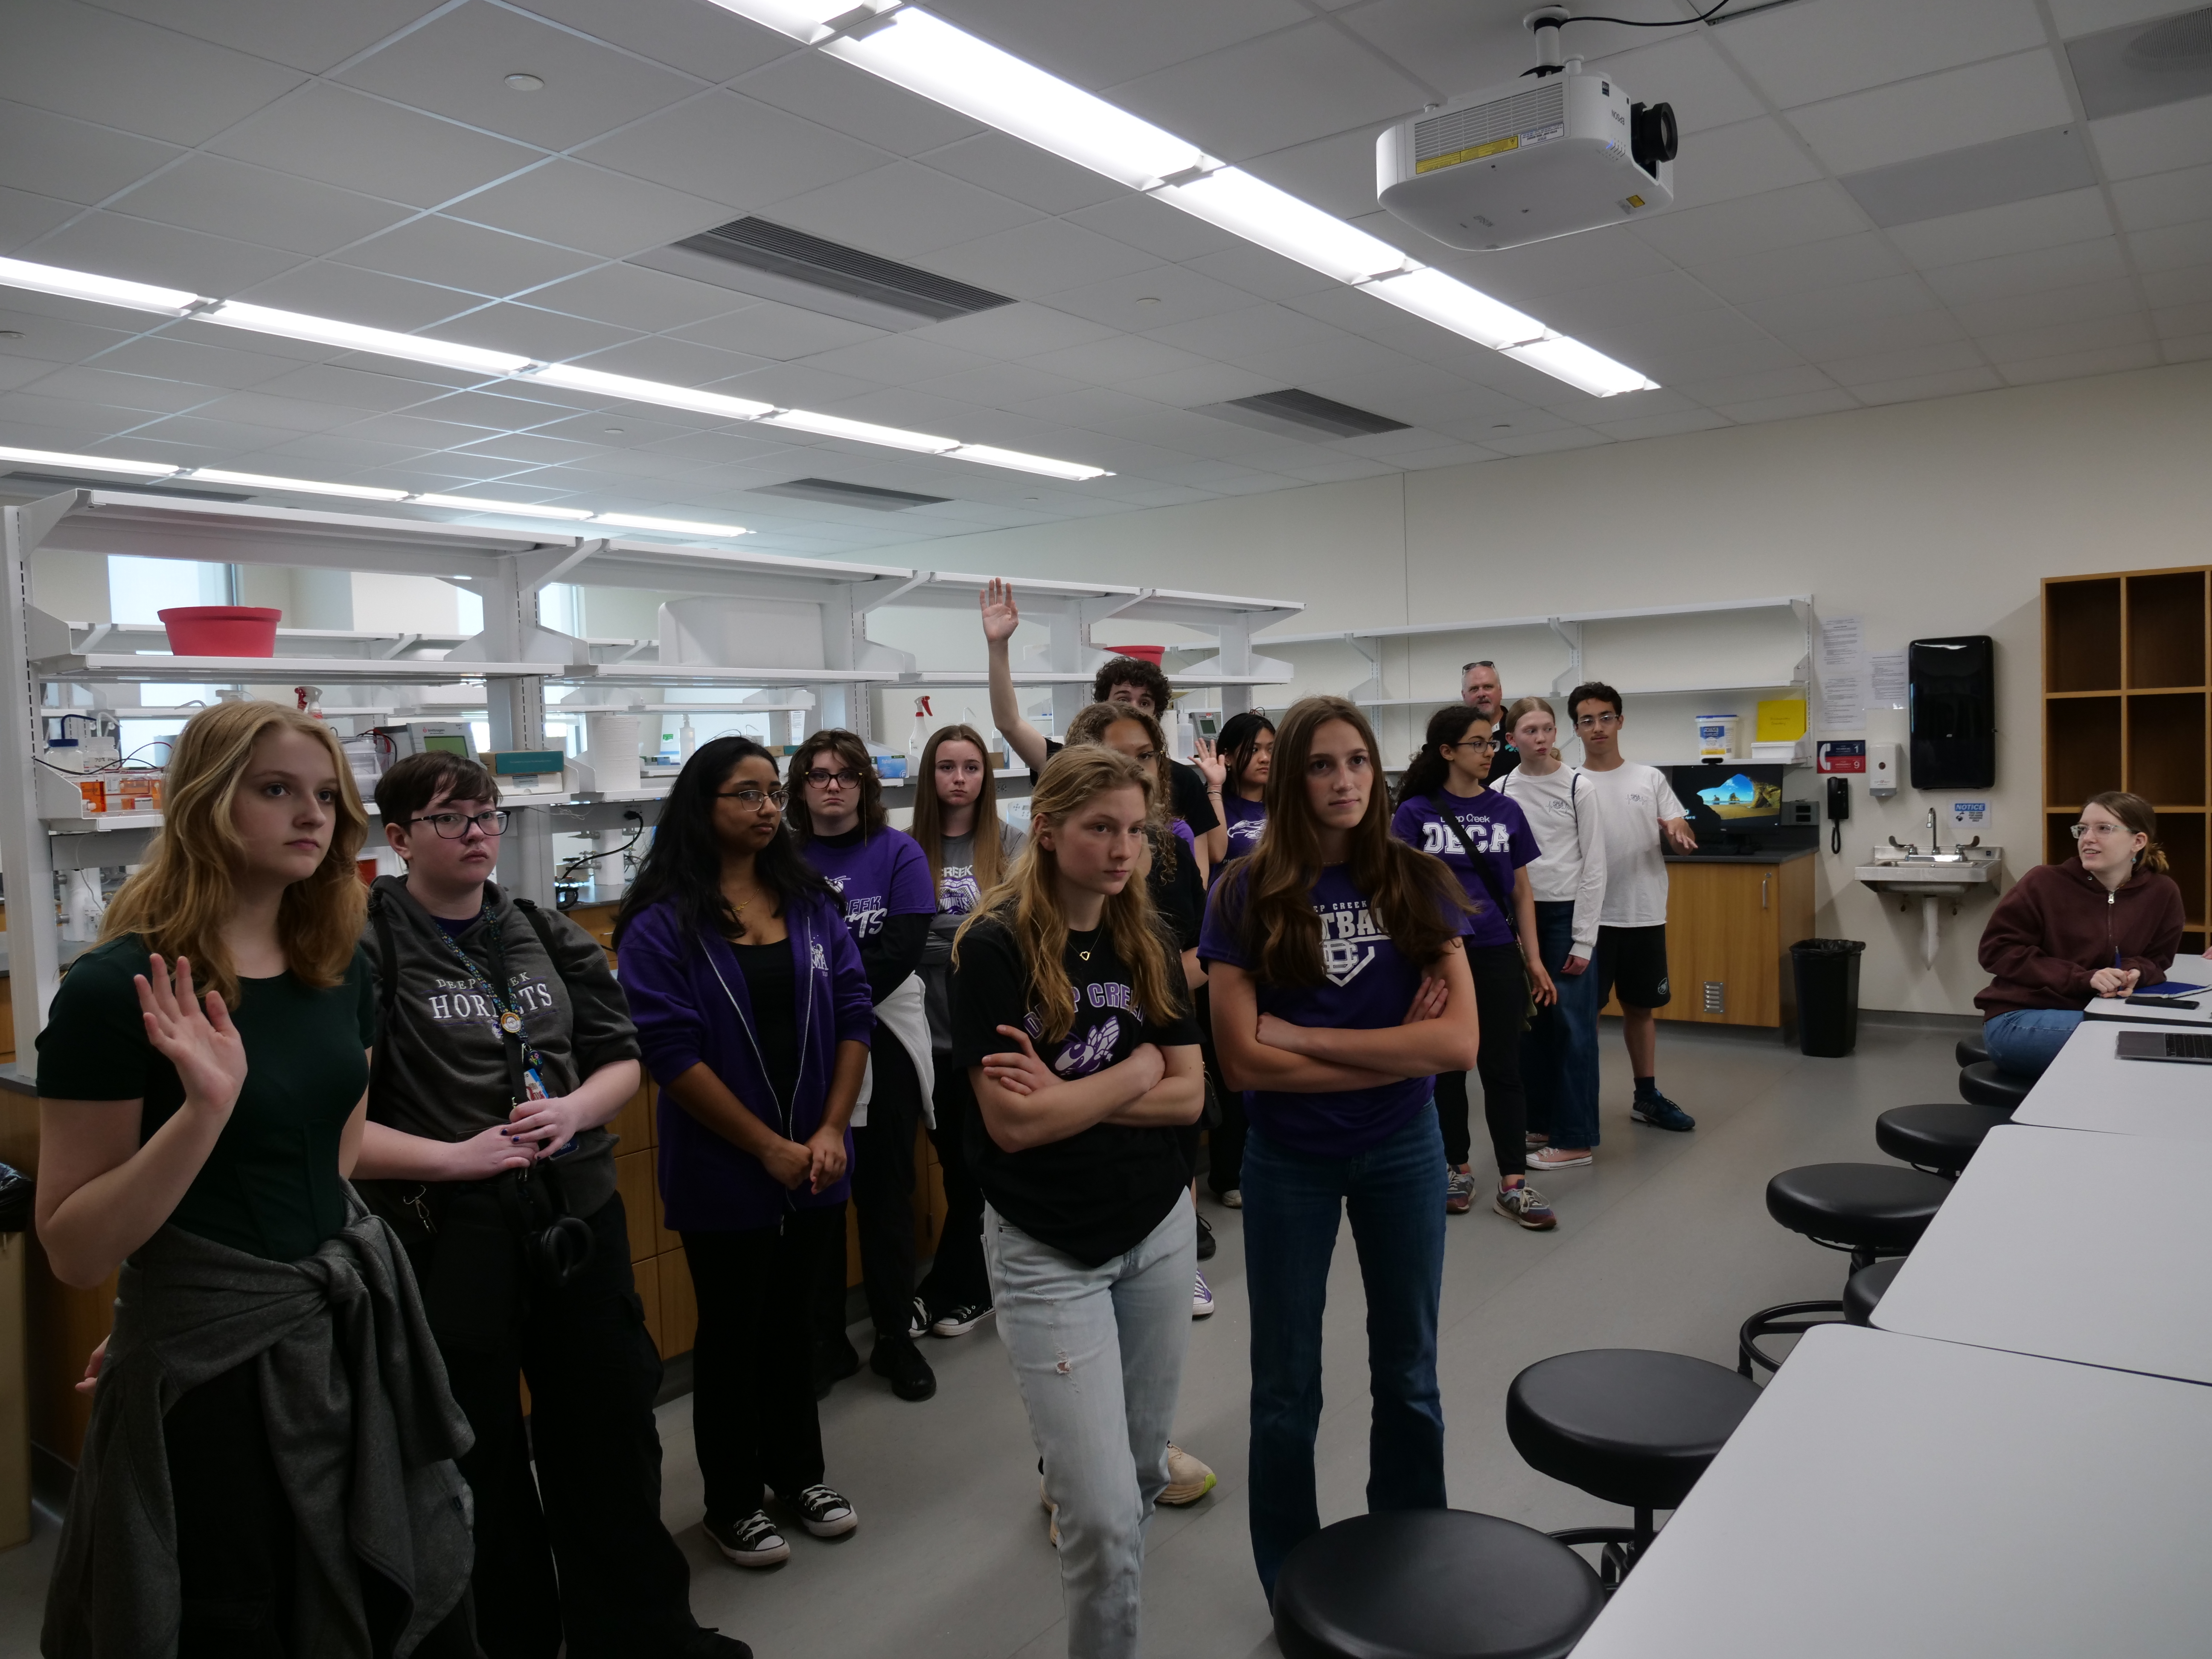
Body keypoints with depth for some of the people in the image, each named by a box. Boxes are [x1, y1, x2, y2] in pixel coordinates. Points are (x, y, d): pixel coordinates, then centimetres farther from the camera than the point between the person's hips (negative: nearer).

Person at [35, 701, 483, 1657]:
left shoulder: (339, 967, 2)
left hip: (353, 1337, 6)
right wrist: (205, 1106, -29)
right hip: (211, 1370, -5)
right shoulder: (118, 989, -16)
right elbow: (74, 1252, -17)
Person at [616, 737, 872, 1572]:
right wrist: (770, 1147, -15)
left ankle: (799, 1473, 38)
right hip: (722, 1173, -4)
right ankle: (732, 1502, 30)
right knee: (732, 1331, 12)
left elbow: (854, 1011, 1)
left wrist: (832, 1130, -8)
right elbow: (671, 1052, -16)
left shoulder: (811, 902, 3)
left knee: (795, 1317, 19)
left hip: (815, 1161, 4)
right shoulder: (661, 923, -12)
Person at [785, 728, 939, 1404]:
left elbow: (902, 951, -9)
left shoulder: (898, 853, 0)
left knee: (886, 1195, 9)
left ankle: (896, 1340, 22)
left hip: (881, 1044, -1)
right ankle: (825, 1341, 24)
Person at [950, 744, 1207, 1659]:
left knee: (1140, 1470, 17)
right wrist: (1134, 1072, -9)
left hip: (1158, 1232, 5)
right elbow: (1011, 1121, -19)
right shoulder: (995, 947, -13)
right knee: (1105, 1511, -6)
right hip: (1047, 1253, -5)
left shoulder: (1146, 943, 2)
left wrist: (1067, 1095, -15)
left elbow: (1188, 1096, -2)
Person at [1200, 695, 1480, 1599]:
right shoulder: (1246, 896, -11)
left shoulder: (1417, 883, -6)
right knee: (1288, 1389, 13)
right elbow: (1243, 1060, -17)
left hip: (1403, 1151, 2)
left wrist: (1306, 1037, -19)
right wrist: (1403, 1050, -16)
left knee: (1408, 1372, 18)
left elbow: (1460, 1042, -14)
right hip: (1288, 1159, -1)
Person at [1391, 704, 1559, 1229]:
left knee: (1503, 1068, 3)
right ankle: (1457, 1168, 23)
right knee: (1447, 1065, 10)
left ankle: (1513, 1183, 8)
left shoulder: (1507, 810, 5)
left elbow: (1521, 892, 9)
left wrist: (1534, 959, 5)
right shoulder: (1415, 813, -3)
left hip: (1498, 955, 2)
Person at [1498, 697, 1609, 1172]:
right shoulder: (1502, 792, 3)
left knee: (1572, 1023, -1)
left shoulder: (1578, 787, -5)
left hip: (1566, 913, -4)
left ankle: (1576, 1139, 7)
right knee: (1529, 1021, 10)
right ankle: (1540, 1123, 23)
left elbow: (1594, 866, -5)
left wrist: (1584, 940, -8)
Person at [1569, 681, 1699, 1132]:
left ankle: (1647, 1096, 25)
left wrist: (1678, 834, -21)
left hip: (1645, 916, 3)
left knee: (1642, 1007, 14)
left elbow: (1682, 839, 3)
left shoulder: (1651, 779, 5)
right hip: (1591, 918, -3)